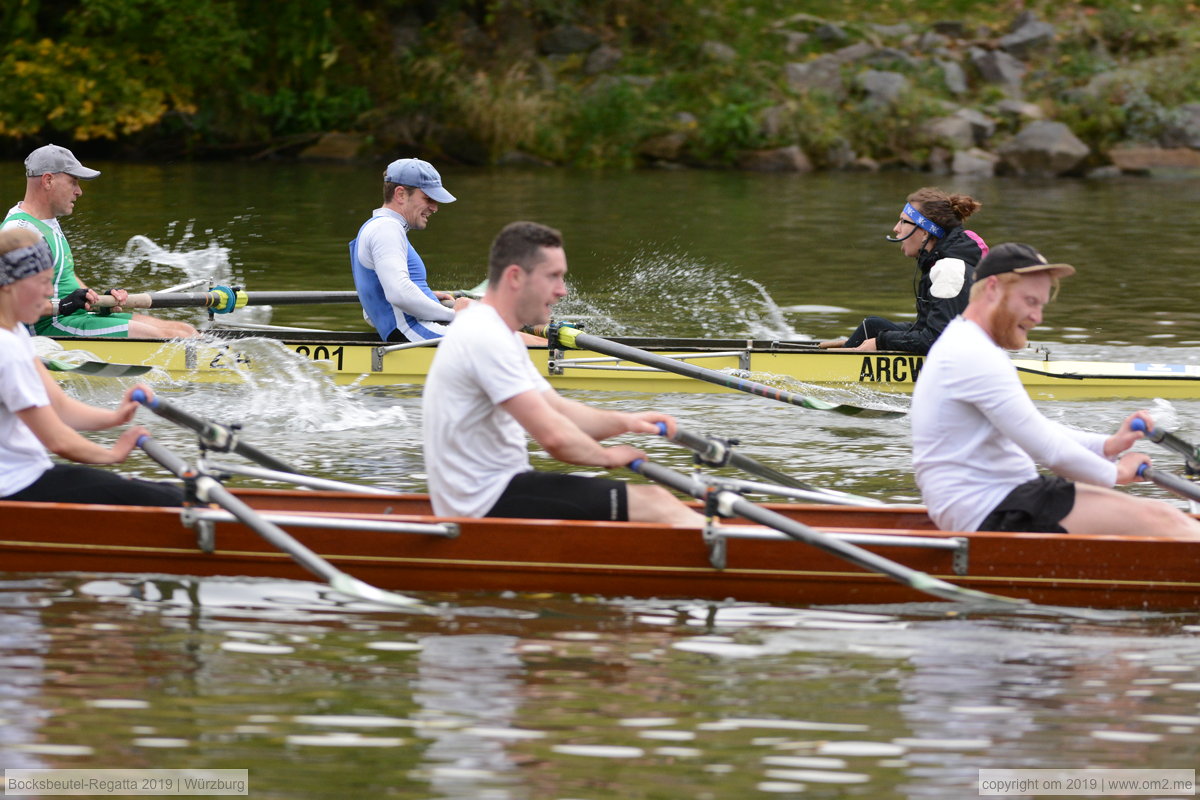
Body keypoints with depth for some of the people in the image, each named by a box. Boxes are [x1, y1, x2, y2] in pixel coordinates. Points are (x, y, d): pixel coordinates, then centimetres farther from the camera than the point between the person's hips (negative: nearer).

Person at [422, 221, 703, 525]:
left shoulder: (494, 332, 17)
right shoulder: (486, 338, -18)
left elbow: (558, 409, 19)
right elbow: (553, 435, -21)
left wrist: (624, 422, 3)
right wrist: (608, 456, -4)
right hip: (490, 504, -11)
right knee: (655, 505, -11)